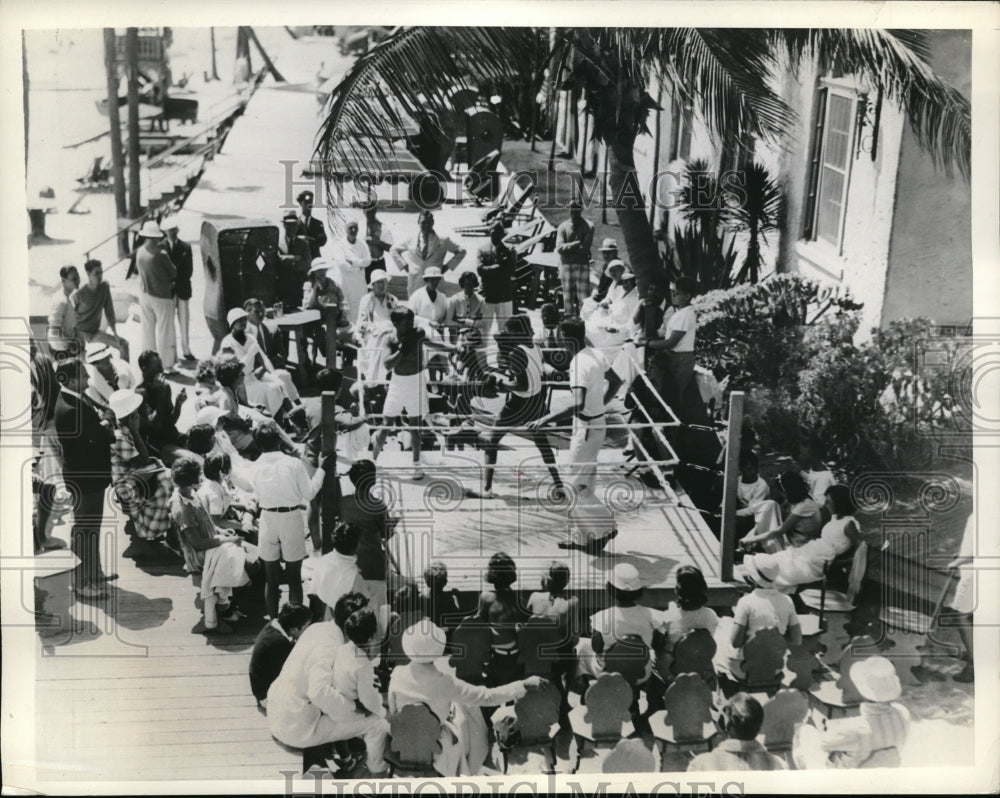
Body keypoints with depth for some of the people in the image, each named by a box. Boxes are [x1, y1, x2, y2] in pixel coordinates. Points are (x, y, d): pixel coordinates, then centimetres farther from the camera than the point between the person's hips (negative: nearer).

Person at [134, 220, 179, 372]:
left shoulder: (139, 252, -3)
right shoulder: (160, 254, -21)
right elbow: (174, 273, -11)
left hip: (144, 295, 6)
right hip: (161, 297, -6)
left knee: (148, 329, 16)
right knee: (164, 331, 3)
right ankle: (166, 365, 6)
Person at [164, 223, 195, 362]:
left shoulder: (185, 247, 3)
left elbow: (189, 270, 3)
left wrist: (176, 282, -6)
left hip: (183, 289, 2)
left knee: (185, 322, 4)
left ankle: (186, 350, 10)